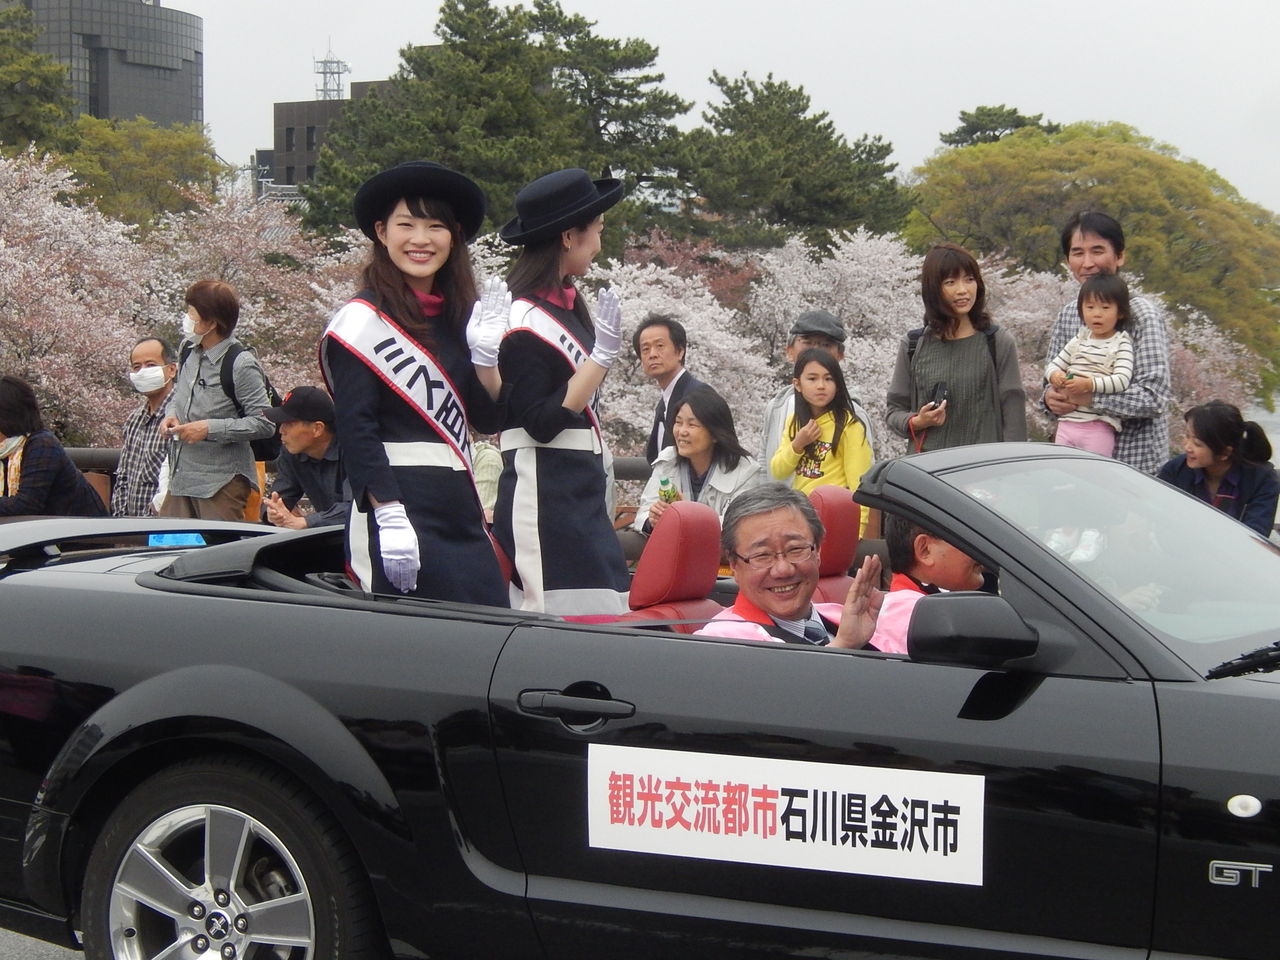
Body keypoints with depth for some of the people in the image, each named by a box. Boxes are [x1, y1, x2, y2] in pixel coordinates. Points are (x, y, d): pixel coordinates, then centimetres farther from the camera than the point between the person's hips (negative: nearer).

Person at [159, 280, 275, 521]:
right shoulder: (189, 353, 8)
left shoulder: (241, 364, -14)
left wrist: (210, 428, -20)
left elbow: (264, 424, -17)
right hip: (180, 478, 7)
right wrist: (170, 416, 4)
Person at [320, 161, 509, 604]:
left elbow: (488, 419, 13)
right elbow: (356, 431, -12)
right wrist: (390, 518, -20)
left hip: (461, 514, 7)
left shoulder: (458, 317, 14)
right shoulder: (363, 319, -6)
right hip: (401, 512, -7)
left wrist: (486, 354, -4)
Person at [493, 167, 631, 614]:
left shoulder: (568, 305, 12)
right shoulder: (525, 321, -15)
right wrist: (602, 356, -21)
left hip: (582, 492, 9)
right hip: (544, 498, -9)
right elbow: (541, 423, -19)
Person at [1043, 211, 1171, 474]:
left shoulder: (1141, 314, -10)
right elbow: (1052, 374, 15)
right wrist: (1052, 396, -9)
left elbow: (1154, 397, -18)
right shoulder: (1068, 314, 8)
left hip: (1134, 461, -5)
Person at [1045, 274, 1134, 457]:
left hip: (1098, 427, -6)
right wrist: (1055, 376, -5)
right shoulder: (1078, 341, 15)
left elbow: (1122, 380, -15)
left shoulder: (1121, 344, -2)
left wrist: (1089, 384, -27)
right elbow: (1053, 365, 19)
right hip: (1067, 424, 6)